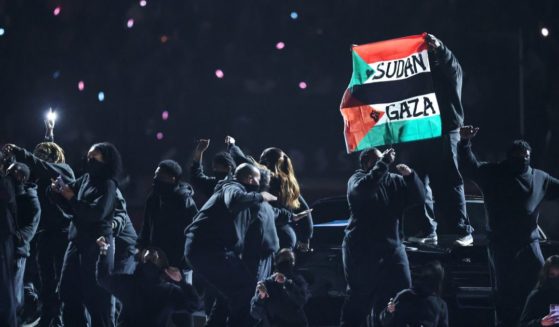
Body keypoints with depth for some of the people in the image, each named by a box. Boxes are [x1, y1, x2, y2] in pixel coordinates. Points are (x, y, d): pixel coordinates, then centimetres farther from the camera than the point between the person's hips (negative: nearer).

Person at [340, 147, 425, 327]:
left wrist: (410, 176, -13)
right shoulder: (357, 179, -4)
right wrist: (384, 163, -31)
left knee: (402, 291, -1)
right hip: (362, 249, -4)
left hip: (392, 246, 4)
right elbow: (363, 188, -28)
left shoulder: (395, 181, 9)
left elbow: (419, 198, 3)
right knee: (360, 295, 2)